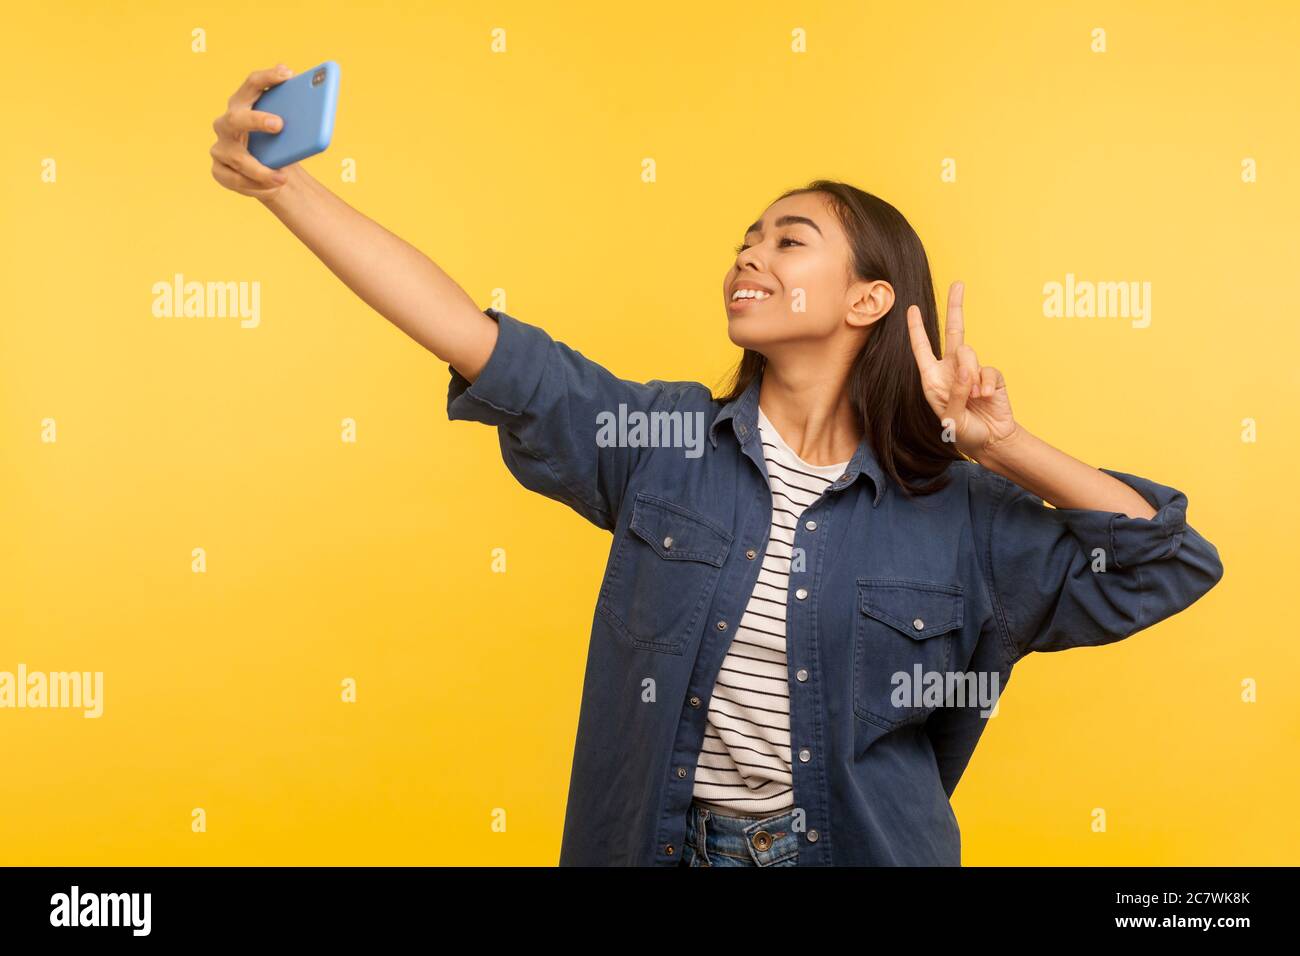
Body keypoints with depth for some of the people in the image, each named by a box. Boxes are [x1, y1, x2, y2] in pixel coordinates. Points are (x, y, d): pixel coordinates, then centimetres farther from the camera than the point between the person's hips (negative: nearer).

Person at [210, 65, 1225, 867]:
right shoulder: (663, 439, -5)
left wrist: (1006, 448, -16)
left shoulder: (957, 512, -7)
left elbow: (1173, 563, -6)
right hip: (655, 842, 1)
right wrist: (283, 183, -16)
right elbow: (475, 340, -11)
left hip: (859, 848, 0)